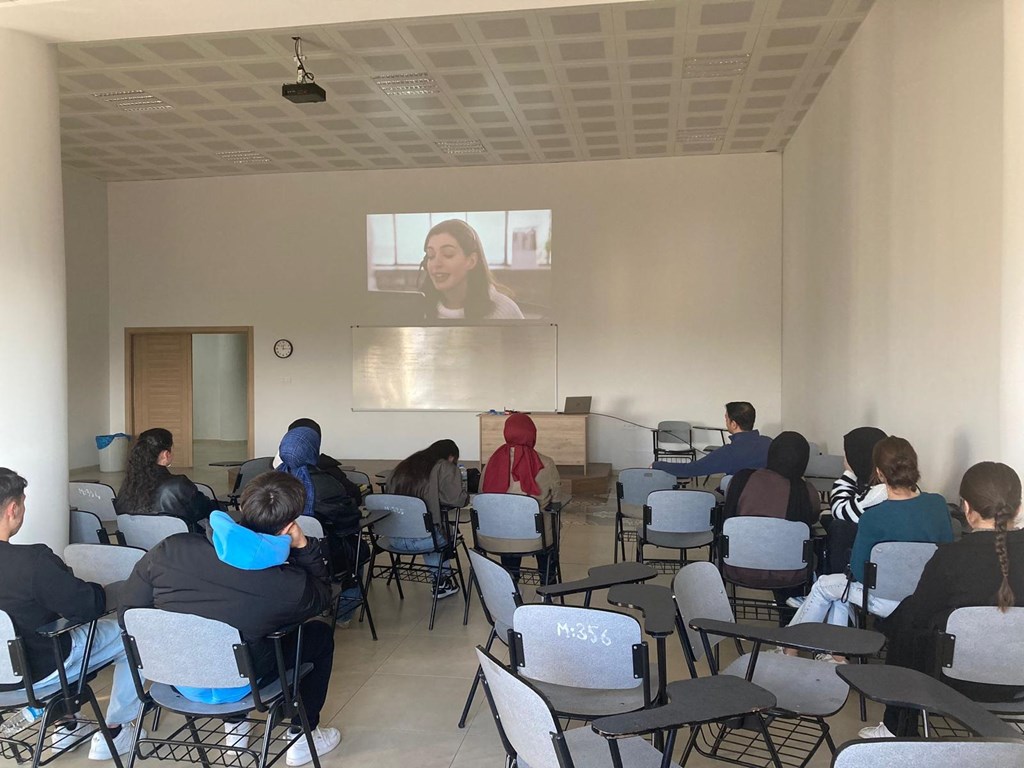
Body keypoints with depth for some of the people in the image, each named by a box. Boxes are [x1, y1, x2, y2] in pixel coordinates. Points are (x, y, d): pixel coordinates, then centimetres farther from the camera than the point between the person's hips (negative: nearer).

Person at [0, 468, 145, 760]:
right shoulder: (32, 561, -33)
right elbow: (86, 606, -22)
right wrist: (104, 591, 0)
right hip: (36, 672, -7)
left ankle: (66, 724, 39)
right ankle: (113, 733, 19)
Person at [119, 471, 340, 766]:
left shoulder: (171, 549, -20)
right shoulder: (291, 586, -26)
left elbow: (128, 611, -4)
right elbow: (322, 597, -2)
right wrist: (303, 546, -8)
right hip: (235, 686, -4)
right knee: (320, 634, 19)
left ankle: (235, 726, 37)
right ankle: (302, 737, 27)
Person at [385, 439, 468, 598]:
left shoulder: (402, 466, 15)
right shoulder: (445, 468, -3)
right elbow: (456, 499, -15)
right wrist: (465, 495, 9)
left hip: (394, 540, 6)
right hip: (422, 540, -6)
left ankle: (441, 579, 36)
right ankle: (443, 581, 33)